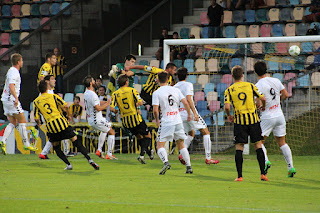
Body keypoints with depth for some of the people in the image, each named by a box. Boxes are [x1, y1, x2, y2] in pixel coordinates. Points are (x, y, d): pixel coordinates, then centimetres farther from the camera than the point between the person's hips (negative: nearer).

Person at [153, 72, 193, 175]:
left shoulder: (156, 93, -5)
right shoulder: (176, 90, 5)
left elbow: (155, 110, -11)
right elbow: (185, 103, -1)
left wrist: (157, 120, 7)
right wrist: (189, 114, 14)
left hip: (166, 123, -4)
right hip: (178, 121, 4)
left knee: (160, 145, 1)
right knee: (180, 145, 16)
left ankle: (166, 162, -24)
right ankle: (189, 166, 11)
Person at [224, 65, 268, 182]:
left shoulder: (229, 90, 0)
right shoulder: (250, 86, 3)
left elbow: (227, 107, -11)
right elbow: (263, 98, -1)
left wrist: (229, 115, 10)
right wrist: (263, 107, 21)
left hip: (239, 121, -1)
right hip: (253, 119, 1)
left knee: (239, 148, 2)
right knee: (258, 145, 8)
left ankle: (239, 176, -3)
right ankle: (263, 173, 4)